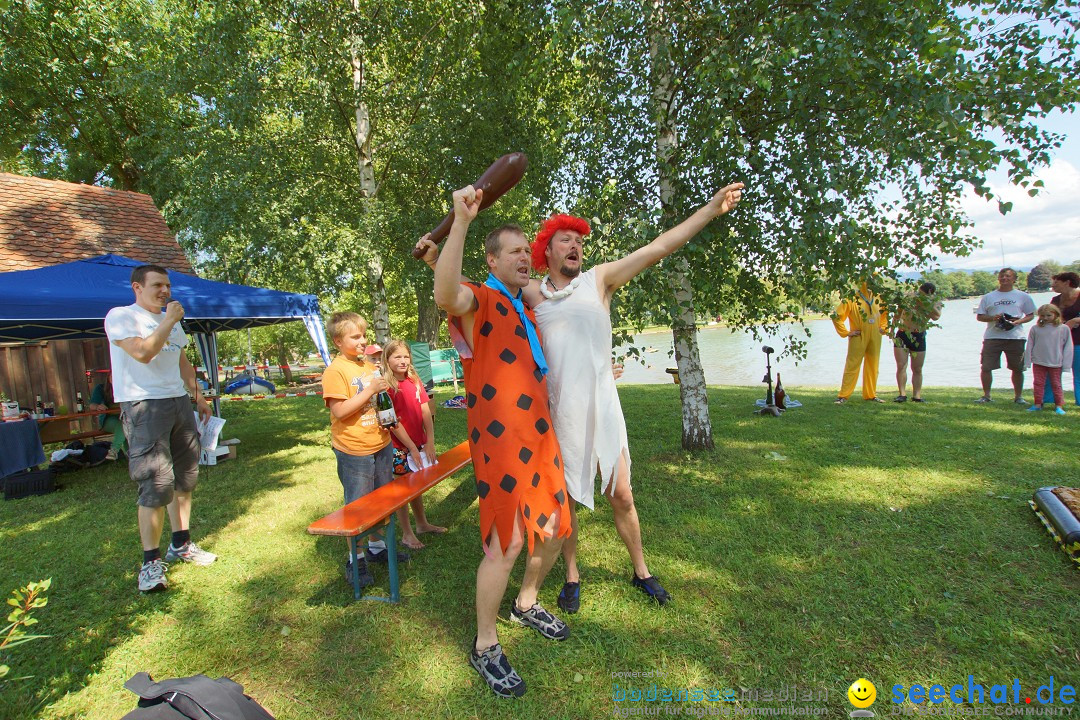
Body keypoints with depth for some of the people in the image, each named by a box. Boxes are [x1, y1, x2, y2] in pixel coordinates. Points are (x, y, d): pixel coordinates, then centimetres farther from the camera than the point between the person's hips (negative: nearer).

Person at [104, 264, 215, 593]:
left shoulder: (172, 322, 18)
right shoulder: (120, 316, -5)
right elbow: (142, 352, -22)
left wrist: (198, 395, 25)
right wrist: (169, 320, -12)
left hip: (179, 403, 7)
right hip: (143, 406, -7)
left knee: (185, 479, 10)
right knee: (156, 485, -11)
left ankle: (181, 545, 23)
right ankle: (151, 561, 2)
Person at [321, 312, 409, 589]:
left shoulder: (370, 365, 9)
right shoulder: (335, 371, -14)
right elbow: (339, 411, -22)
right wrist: (370, 391, -25)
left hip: (380, 444, 7)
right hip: (353, 451, -7)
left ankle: (377, 547, 35)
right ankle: (356, 560, 20)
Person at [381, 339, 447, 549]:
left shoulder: (415, 381, 3)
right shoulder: (387, 387, -13)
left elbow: (426, 412, -1)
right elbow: (393, 422, -15)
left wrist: (430, 441, -8)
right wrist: (412, 447, -15)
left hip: (419, 443, 5)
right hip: (399, 447, -5)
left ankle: (422, 523, 37)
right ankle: (406, 533, 21)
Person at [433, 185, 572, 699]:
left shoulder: (527, 311, 20)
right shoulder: (478, 301, -7)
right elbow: (445, 295, -34)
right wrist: (461, 221, -38)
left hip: (540, 438, 9)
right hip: (500, 442, -9)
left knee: (554, 529, 17)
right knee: (506, 544, -5)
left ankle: (526, 604, 42)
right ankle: (484, 646, 19)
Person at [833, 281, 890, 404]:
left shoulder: (878, 298, 7)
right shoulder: (852, 298, -10)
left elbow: (885, 313, 25)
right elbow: (836, 316, -11)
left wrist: (883, 327, 13)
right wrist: (846, 333, -11)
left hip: (875, 338, 5)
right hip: (858, 338, -5)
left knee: (873, 366, 10)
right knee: (852, 366, -5)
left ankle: (871, 394, 21)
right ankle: (843, 396, -1)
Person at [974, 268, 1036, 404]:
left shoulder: (1023, 296, 10)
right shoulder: (988, 297, 9)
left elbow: (1031, 315, 11)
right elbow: (979, 316, 9)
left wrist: (1019, 321, -8)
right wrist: (993, 318, -11)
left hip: (1015, 337, 0)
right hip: (992, 337, 0)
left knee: (1017, 368, 6)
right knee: (986, 367, -3)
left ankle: (1018, 396, 20)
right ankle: (986, 395, 9)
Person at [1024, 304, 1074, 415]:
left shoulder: (1064, 329, -1)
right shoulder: (1035, 328, 0)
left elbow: (1068, 348, 2)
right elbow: (1029, 346, 5)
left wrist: (1066, 364, -2)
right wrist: (1027, 362, 3)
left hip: (1056, 363, -1)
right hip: (1038, 362, 1)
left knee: (1056, 384, 7)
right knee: (1038, 383, 6)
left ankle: (1059, 406, 14)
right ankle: (1037, 404, 14)